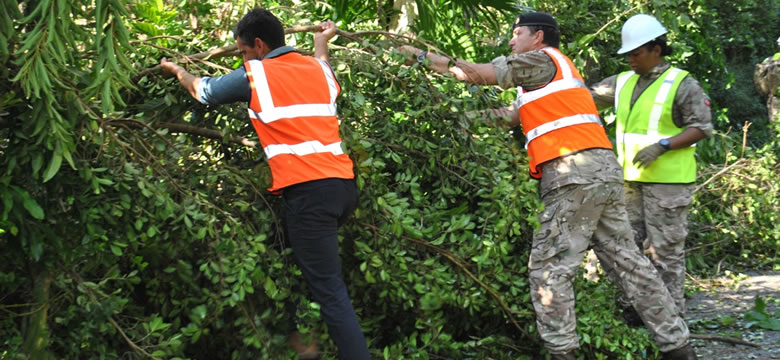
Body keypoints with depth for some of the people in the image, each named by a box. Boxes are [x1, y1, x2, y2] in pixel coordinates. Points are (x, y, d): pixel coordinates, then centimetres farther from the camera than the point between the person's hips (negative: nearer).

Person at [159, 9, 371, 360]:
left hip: (308, 190, -7)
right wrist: (322, 44, 63)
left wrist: (177, 70, 42)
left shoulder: (254, 75, 4)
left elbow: (203, 90, 22)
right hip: (344, 183, 7)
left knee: (329, 290, -9)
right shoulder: (318, 68, 18)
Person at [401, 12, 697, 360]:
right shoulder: (548, 74, 29)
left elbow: (478, 74, -1)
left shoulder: (542, 59, 3)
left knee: (549, 268, -5)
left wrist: (425, 57, 8)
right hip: (603, 170, 9)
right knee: (627, 259, 9)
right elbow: (510, 117, 22)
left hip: (575, 175, -9)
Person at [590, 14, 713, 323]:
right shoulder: (624, 83, 12)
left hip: (667, 181, -7)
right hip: (632, 180, 7)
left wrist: (663, 145, -22)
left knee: (665, 248, -4)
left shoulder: (682, 85, -6)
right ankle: (632, 311, 21)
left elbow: (702, 127, -10)